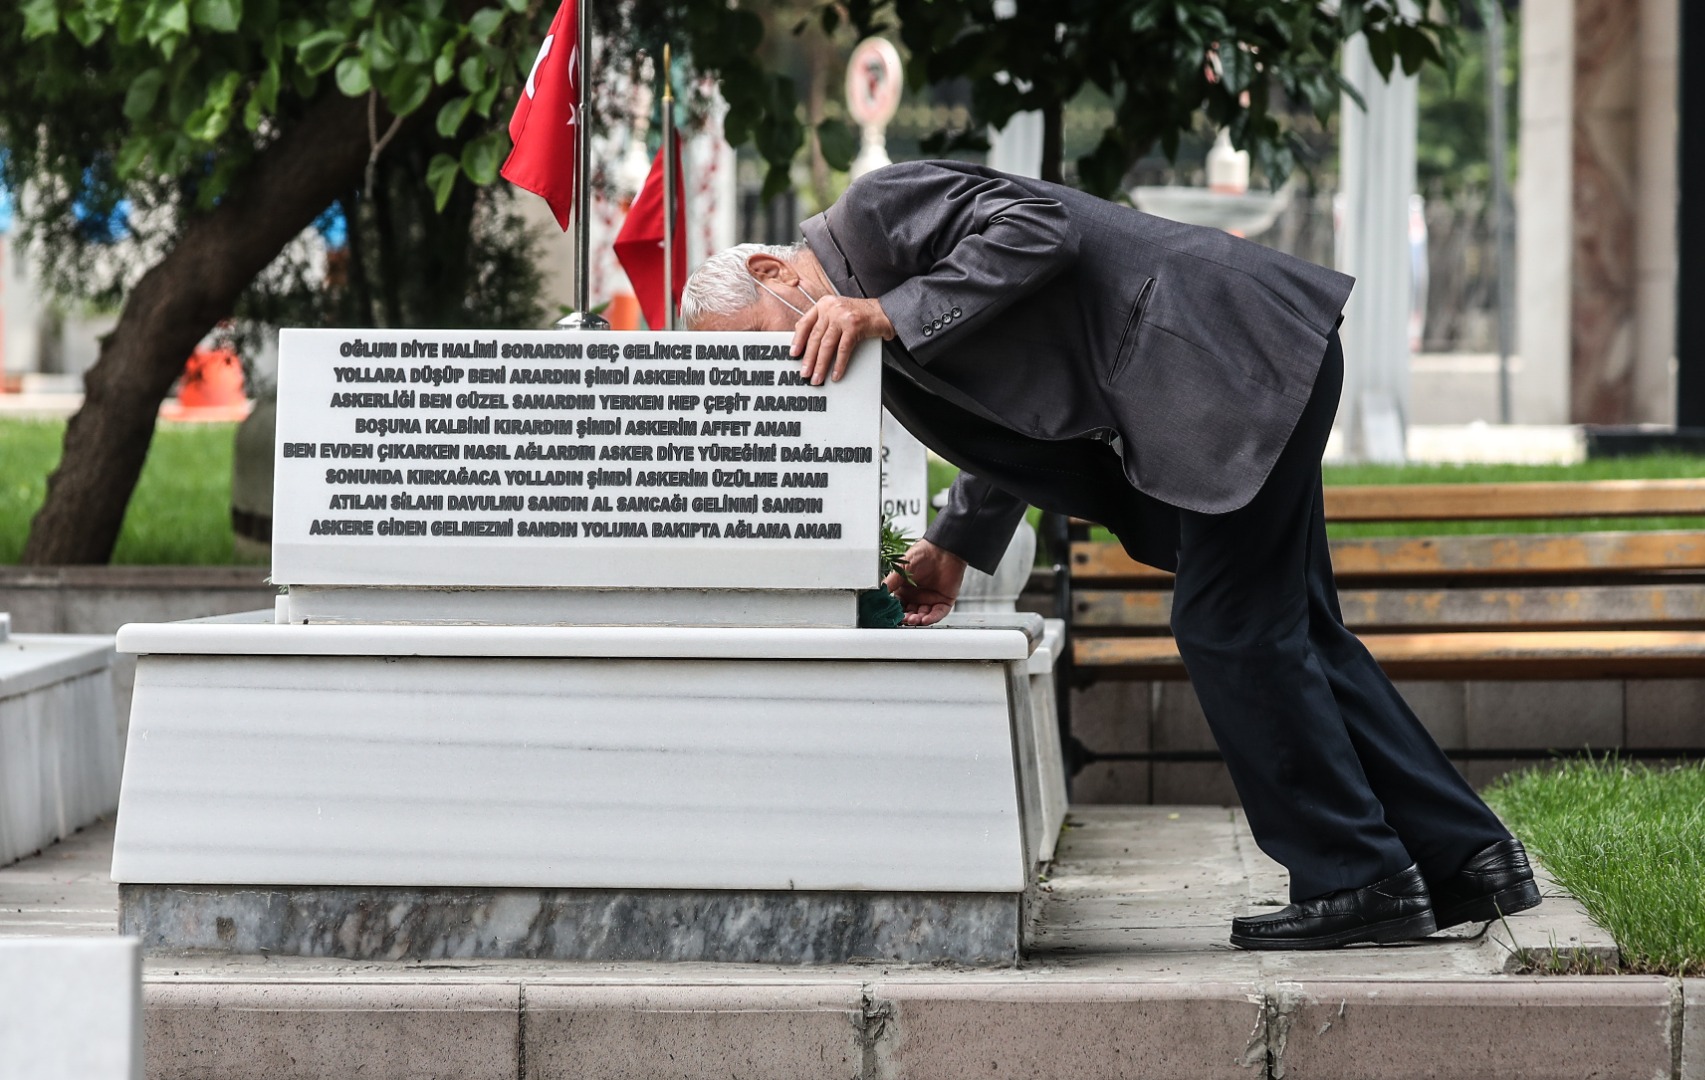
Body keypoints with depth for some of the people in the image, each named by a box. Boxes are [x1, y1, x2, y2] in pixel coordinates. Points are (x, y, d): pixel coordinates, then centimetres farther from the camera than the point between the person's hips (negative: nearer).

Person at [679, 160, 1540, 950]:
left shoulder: (872, 212, -10)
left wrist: (888, 315, -22)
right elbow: (1012, 432, 27)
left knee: (1229, 627, -7)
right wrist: (952, 547, 16)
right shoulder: (853, 330, 19)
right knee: (1291, 632, 12)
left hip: (1239, 351, -11)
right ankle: (1465, 857, 16)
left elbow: (1035, 227, -22)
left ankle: (1358, 880, 0)